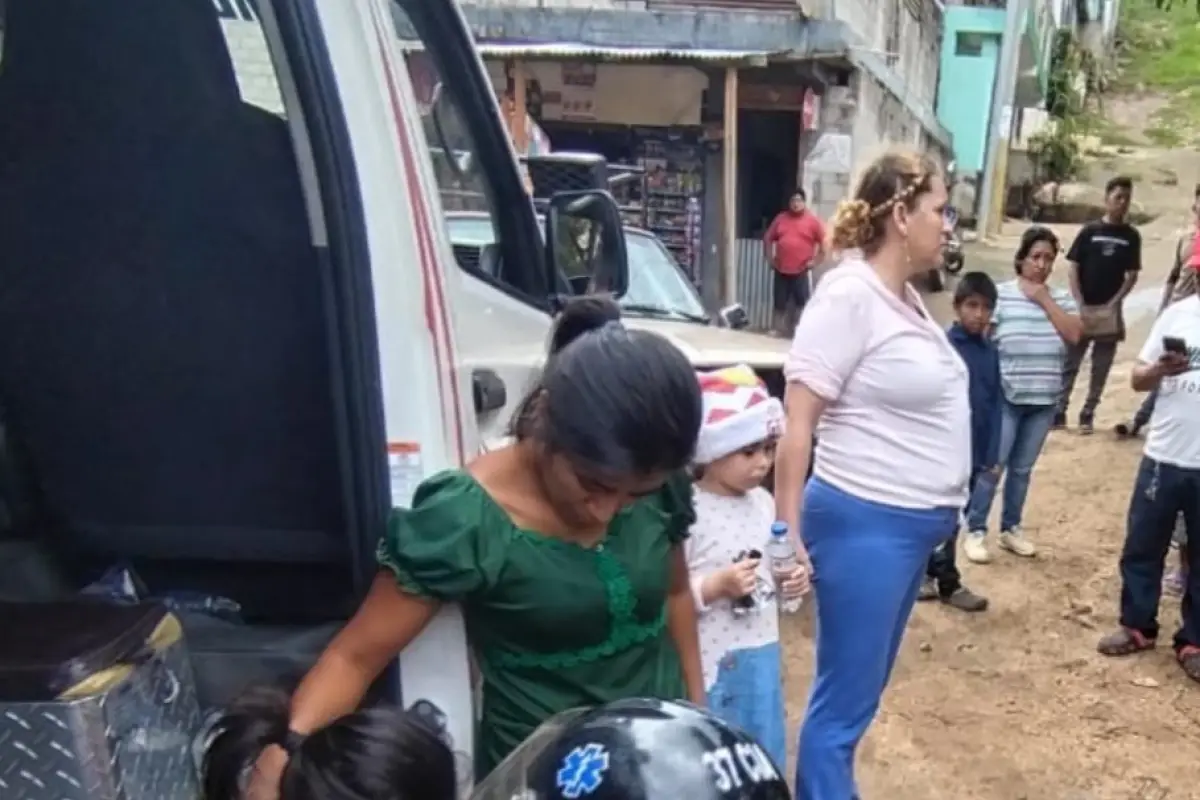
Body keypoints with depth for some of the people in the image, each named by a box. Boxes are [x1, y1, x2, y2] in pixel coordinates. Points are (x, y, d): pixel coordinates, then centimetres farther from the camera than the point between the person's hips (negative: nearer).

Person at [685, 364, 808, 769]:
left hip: (763, 660, 7)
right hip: (710, 667, -7)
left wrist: (792, 578, -2)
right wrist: (716, 586, -28)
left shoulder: (764, 502, 4)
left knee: (765, 767, 22)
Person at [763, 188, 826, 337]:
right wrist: (770, 258, 7)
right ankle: (780, 332, 22)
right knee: (780, 305, 9)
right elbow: (768, 239, 16)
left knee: (802, 304, -5)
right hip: (781, 271, 3)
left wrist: (815, 261, -6)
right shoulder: (781, 218, 8)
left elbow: (824, 242, 1)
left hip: (802, 272, -3)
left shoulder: (813, 220, -1)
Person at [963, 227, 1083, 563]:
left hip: (1044, 400, 4)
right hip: (1005, 397, -4)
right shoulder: (1000, 294, -6)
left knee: (1022, 469, 14)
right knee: (991, 466, -3)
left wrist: (1045, 300, -10)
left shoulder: (1060, 298, 6)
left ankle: (1011, 528, 27)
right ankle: (975, 531, 8)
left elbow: (1074, 335, -8)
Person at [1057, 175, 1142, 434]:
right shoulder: (1089, 231, -1)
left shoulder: (1131, 236, 4)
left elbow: (1132, 275, 4)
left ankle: (1088, 414, 15)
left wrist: (1113, 303, -8)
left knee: (1101, 369, 6)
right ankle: (1059, 412, 6)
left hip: (1110, 311, 2)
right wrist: (1079, 305, -10)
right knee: (1069, 364, 1)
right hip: (1082, 309, -2)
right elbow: (1072, 268, -3)